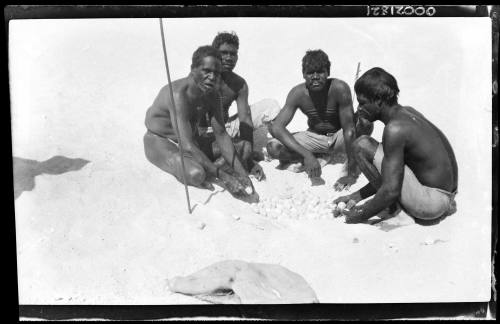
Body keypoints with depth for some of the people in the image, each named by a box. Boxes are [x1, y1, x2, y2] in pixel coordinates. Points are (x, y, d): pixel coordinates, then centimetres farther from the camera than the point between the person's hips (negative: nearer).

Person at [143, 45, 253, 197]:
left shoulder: (212, 95, -9)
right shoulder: (179, 94, -34)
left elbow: (221, 135, -9)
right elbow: (188, 147, -38)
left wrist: (241, 172, -19)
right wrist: (222, 176, -39)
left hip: (192, 138, 7)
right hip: (159, 142, -7)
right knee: (196, 174, -32)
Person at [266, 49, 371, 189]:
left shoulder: (339, 88, -27)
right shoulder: (298, 93, -20)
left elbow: (349, 129, -28)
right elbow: (276, 127, -28)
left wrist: (352, 174, -34)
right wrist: (306, 155, -39)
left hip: (339, 137, -2)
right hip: (314, 138, 2)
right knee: (273, 148, -22)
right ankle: (321, 156, -2)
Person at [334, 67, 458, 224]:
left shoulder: (395, 128, -21)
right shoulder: (408, 112, 8)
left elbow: (391, 190, -23)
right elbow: (386, 175, 15)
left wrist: (360, 216, -9)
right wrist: (356, 196, 16)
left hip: (431, 202, -10)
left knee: (362, 145, -14)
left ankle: (394, 208, -3)